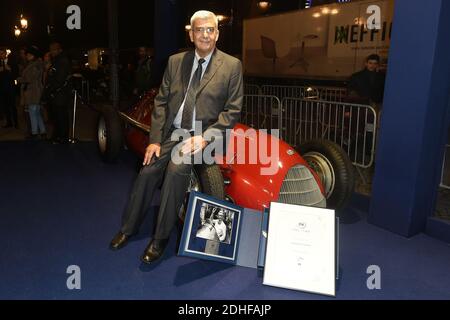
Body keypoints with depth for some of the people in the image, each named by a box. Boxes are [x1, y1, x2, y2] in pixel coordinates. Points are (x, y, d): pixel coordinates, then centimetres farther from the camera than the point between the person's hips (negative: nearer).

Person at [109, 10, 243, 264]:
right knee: (148, 171, -10)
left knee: (176, 169, -27)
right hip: (173, 133, 4)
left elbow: (233, 110, -5)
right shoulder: (175, 62, 9)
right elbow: (161, 102, 9)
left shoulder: (232, 65, -1)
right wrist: (155, 140, -2)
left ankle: (161, 238, -11)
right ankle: (128, 229, 14)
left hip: (205, 136, -4)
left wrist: (204, 138, -17)